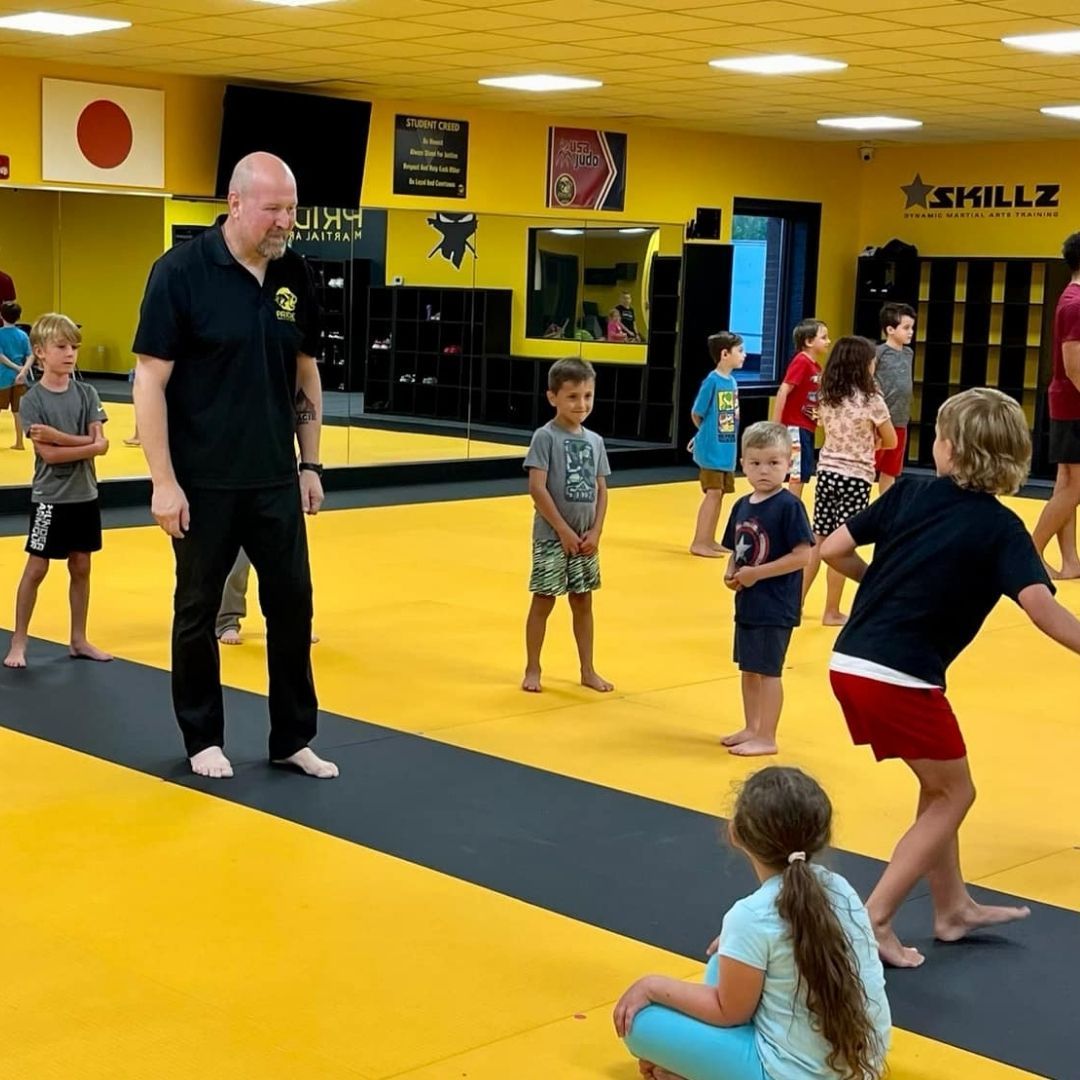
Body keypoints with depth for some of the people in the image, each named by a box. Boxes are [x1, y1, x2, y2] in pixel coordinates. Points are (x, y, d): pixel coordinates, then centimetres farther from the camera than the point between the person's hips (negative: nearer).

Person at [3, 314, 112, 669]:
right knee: (37, 568, 0)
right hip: (50, 497, -4)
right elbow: (48, 454, -17)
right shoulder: (33, 400, -10)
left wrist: (58, 436, -18)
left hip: (85, 495, 4)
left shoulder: (86, 393, 1)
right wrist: (85, 444, -15)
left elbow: (100, 444, -8)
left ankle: (79, 640, 21)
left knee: (81, 567, 11)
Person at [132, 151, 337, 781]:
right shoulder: (181, 272, -12)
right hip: (203, 483, -4)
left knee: (293, 604, 8)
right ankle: (203, 737, 25)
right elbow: (150, 381, -12)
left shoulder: (296, 276, 2)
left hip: (275, 479, 4)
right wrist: (164, 481, -15)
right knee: (198, 610, 9)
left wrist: (310, 465, 9)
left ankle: (294, 738, 22)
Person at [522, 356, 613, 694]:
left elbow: (601, 489, 9)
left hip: (585, 538, 5)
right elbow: (536, 488, -16)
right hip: (552, 536, -5)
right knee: (543, 601, 2)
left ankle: (588, 670, 21)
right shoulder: (545, 437, -10)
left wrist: (595, 532, -3)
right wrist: (564, 531, -16)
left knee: (583, 603, 12)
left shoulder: (595, 441, 7)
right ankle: (533, 669, 13)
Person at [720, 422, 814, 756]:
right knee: (748, 669, 16)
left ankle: (766, 738, 11)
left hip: (775, 606, -7)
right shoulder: (742, 506, 6)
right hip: (746, 603, 7)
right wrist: (731, 573, -5)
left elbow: (802, 556, -19)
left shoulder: (788, 506, -15)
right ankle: (751, 728, 30)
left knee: (767, 671, 0)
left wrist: (756, 573, -19)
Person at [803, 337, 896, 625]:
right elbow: (891, 442, -1)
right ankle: (831, 612, 8)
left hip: (826, 472, 5)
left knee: (818, 540, 14)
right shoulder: (871, 400, -13)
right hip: (855, 478, -5)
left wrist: (861, 442, 7)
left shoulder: (825, 396, 3)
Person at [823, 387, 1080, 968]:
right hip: (902, 678, -6)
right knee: (953, 793, 13)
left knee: (939, 786, 24)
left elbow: (833, 550, 6)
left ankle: (952, 906, 36)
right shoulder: (1000, 528, -6)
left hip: (849, 662, 6)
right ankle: (874, 918, 5)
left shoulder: (908, 493, 6)